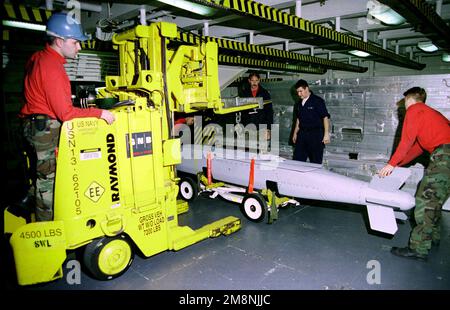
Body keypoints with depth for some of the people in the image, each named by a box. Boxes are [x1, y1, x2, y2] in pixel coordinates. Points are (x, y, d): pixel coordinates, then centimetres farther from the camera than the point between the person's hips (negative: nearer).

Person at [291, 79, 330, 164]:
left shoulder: (317, 101, -7)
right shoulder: (300, 103, 13)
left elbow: (325, 117, -10)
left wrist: (326, 134, -16)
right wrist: (295, 133, 20)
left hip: (316, 134, -6)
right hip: (302, 134, 6)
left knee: (316, 162, 0)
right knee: (297, 160, 6)